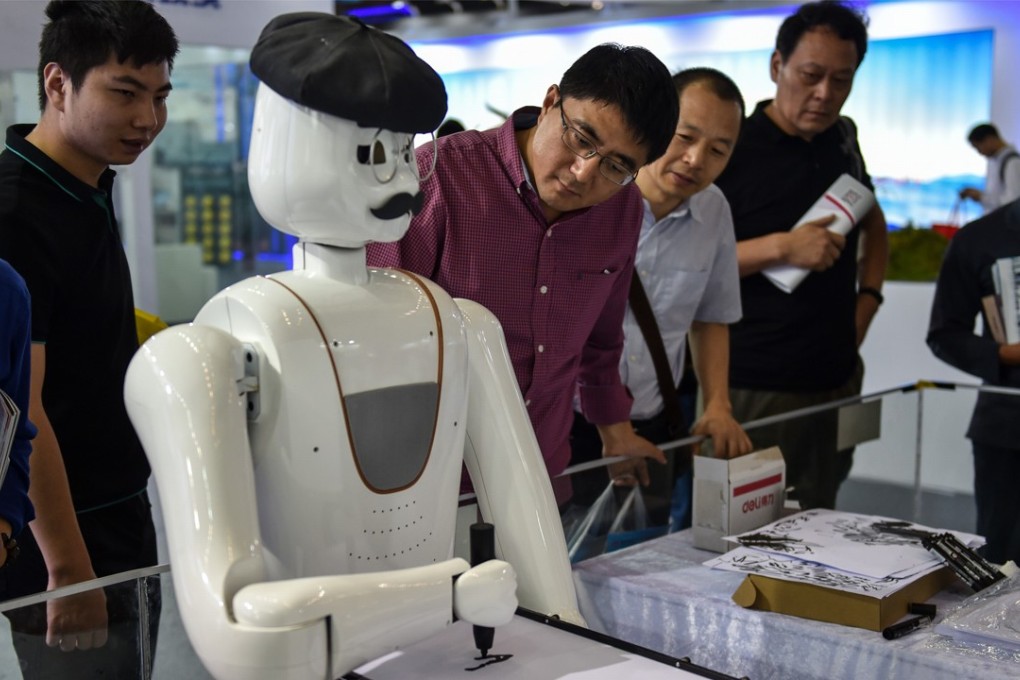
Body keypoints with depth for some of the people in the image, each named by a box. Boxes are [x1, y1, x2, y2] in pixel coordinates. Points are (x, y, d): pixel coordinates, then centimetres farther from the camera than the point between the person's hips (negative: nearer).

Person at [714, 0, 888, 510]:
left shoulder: (842, 139, 11)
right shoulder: (732, 150, -10)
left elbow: (874, 224, 28)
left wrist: (867, 298, 11)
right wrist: (779, 247, -24)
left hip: (837, 381, 7)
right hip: (755, 390, -6)